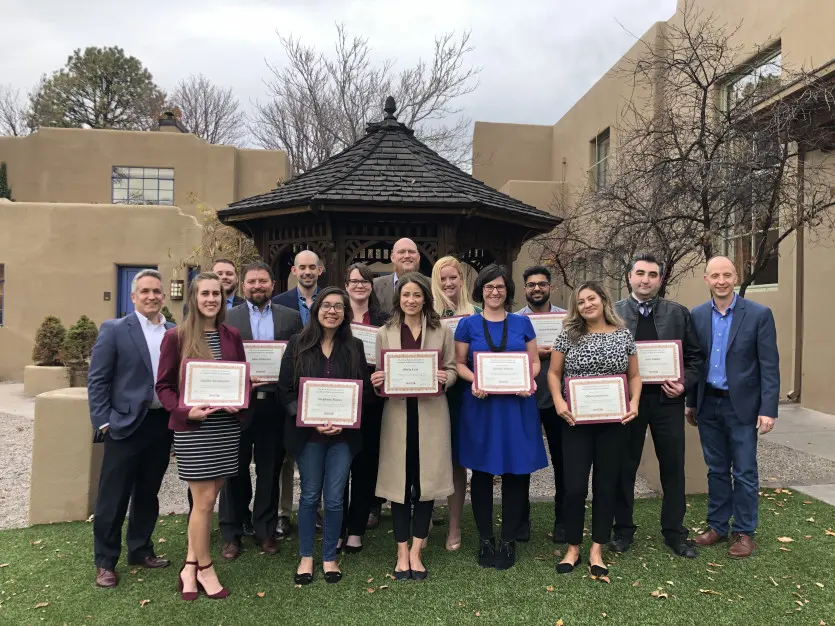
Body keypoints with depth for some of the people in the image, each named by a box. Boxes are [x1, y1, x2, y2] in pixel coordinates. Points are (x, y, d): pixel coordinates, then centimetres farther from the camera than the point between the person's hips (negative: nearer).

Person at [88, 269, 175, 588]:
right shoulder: (114, 330, -4)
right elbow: (97, 380, -6)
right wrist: (103, 421, -12)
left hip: (163, 424, 4)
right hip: (126, 424, -4)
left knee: (148, 494, 16)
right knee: (113, 497, 5)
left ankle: (140, 550, 31)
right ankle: (105, 562, 20)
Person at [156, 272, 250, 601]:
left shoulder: (232, 336, 6)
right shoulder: (176, 337, -5)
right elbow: (163, 385, -2)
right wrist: (185, 411, -17)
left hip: (227, 426, 4)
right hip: (193, 428, -4)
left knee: (207, 499, 11)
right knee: (204, 500, 1)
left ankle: (190, 566, 26)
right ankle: (204, 569, 20)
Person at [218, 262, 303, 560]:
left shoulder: (291, 317, 6)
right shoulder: (228, 317, 4)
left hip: (274, 403, 1)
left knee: (269, 471, 11)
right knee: (235, 470, 10)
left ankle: (265, 531, 26)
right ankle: (231, 534, 24)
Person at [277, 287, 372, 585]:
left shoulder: (354, 347, 3)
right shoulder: (297, 345, -1)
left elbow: (366, 390, 3)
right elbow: (285, 391, -3)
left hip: (343, 434, 1)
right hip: (307, 433, -1)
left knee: (334, 499, 5)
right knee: (309, 496, 10)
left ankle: (329, 558, 24)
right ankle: (306, 557, 27)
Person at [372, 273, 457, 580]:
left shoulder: (441, 332, 6)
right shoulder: (385, 333, 7)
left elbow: (451, 369, 7)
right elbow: (378, 373, 8)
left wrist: (445, 378, -14)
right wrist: (376, 381, -13)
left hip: (431, 413, 0)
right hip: (398, 413, 0)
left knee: (426, 481, 4)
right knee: (400, 483, 4)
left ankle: (415, 552, 18)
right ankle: (402, 553, 18)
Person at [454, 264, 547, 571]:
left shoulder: (522, 323, 8)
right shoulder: (468, 324, 4)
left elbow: (534, 362, 9)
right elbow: (458, 363, 3)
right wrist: (474, 380, -16)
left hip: (517, 405, 1)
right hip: (481, 405, -1)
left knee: (516, 472, 2)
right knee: (481, 473, 5)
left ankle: (508, 540, 17)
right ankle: (485, 539, 19)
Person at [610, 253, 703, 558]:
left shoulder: (679, 313, 5)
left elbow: (695, 356, 6)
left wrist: (685, 383, -9)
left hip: (667, 399, 1)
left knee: (673, 467, 10)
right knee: (624, 467, 10)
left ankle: (674, 531, 26)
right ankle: (623, 529, 25)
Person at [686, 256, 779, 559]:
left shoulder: (759, 314, -7)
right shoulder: (697, 315, 3)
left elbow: (769, 366, -8)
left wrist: (768, 409, -14)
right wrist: (691, 402, 9)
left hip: (742, 405, -3)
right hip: (708, 404, 3)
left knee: (744, 472, 6)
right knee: (716, 470, 14)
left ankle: (744, 532, 20)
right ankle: (718, 526, 26)